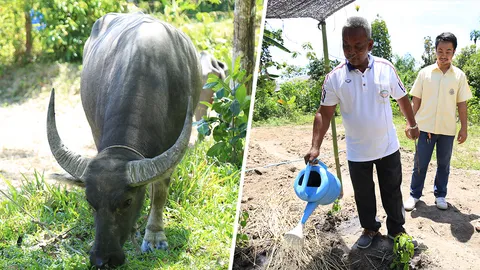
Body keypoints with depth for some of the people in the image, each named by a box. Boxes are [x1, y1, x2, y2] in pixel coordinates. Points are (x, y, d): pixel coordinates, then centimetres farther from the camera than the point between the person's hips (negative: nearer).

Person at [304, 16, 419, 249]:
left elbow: (402, 98, 5)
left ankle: (396, 229, 36)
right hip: (357, 152, 0)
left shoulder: (386, 68, -10)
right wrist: (315, 146, -19)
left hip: (388, 147, 1)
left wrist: (412, 124, 11)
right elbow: (324, 113, -11)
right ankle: (370, 228, 39)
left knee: (392, 191, 16)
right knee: (363, 194, 16)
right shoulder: (334, 77, -14)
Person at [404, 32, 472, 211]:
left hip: (448, 129, 1)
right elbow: (416, 100, 2)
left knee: (444, 164, 12)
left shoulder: (459, 76, 0)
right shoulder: (424, 73, -3)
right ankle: (414, 195, 20)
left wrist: (464, 128, 2)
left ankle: (440, 195, 28)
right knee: (420, 164, 6)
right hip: (425, 127, -1)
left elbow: (461, 104, 4)